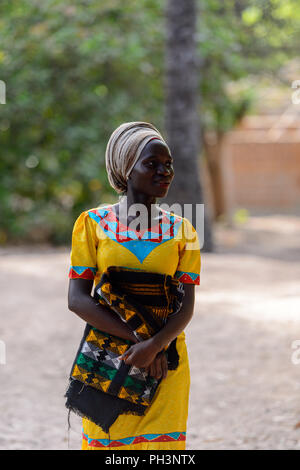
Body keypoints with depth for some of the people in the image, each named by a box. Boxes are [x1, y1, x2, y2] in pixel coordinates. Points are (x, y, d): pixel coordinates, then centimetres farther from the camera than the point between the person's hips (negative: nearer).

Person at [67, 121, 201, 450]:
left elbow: (187, 305, -2)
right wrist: (138, 337, -17)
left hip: (165, 360, 1)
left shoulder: (180, 230, 6)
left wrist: (155, 345, -21)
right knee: (105, 441, 0)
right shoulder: (93, 223, 0)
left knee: (161, 440, -3)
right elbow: (77, 299, -7)